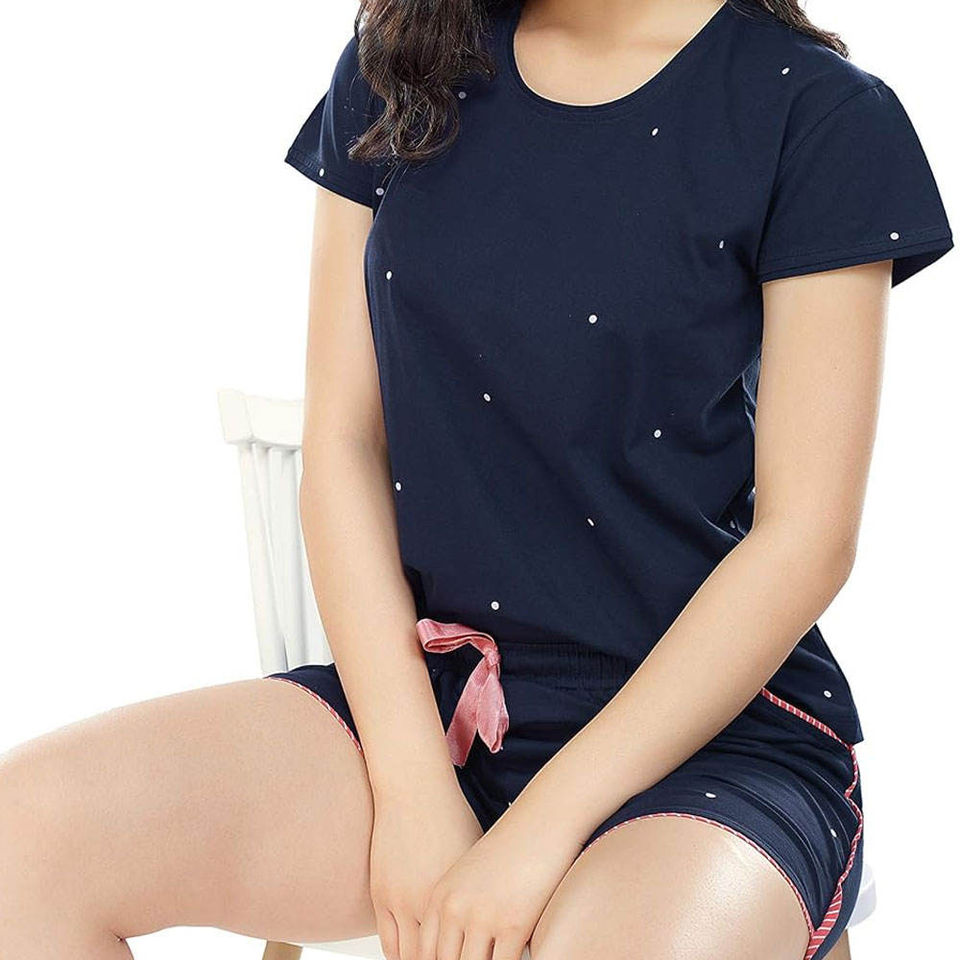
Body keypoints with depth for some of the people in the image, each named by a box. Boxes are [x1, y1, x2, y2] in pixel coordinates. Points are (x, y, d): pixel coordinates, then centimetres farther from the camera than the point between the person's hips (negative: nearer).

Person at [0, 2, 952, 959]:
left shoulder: (823, 118, -6)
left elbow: (805, 540, -10)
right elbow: (341, 447, 3)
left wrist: (540, 829, -15)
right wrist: (413, 794, -8)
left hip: (717, 724, -4)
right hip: (429, 694, 5)